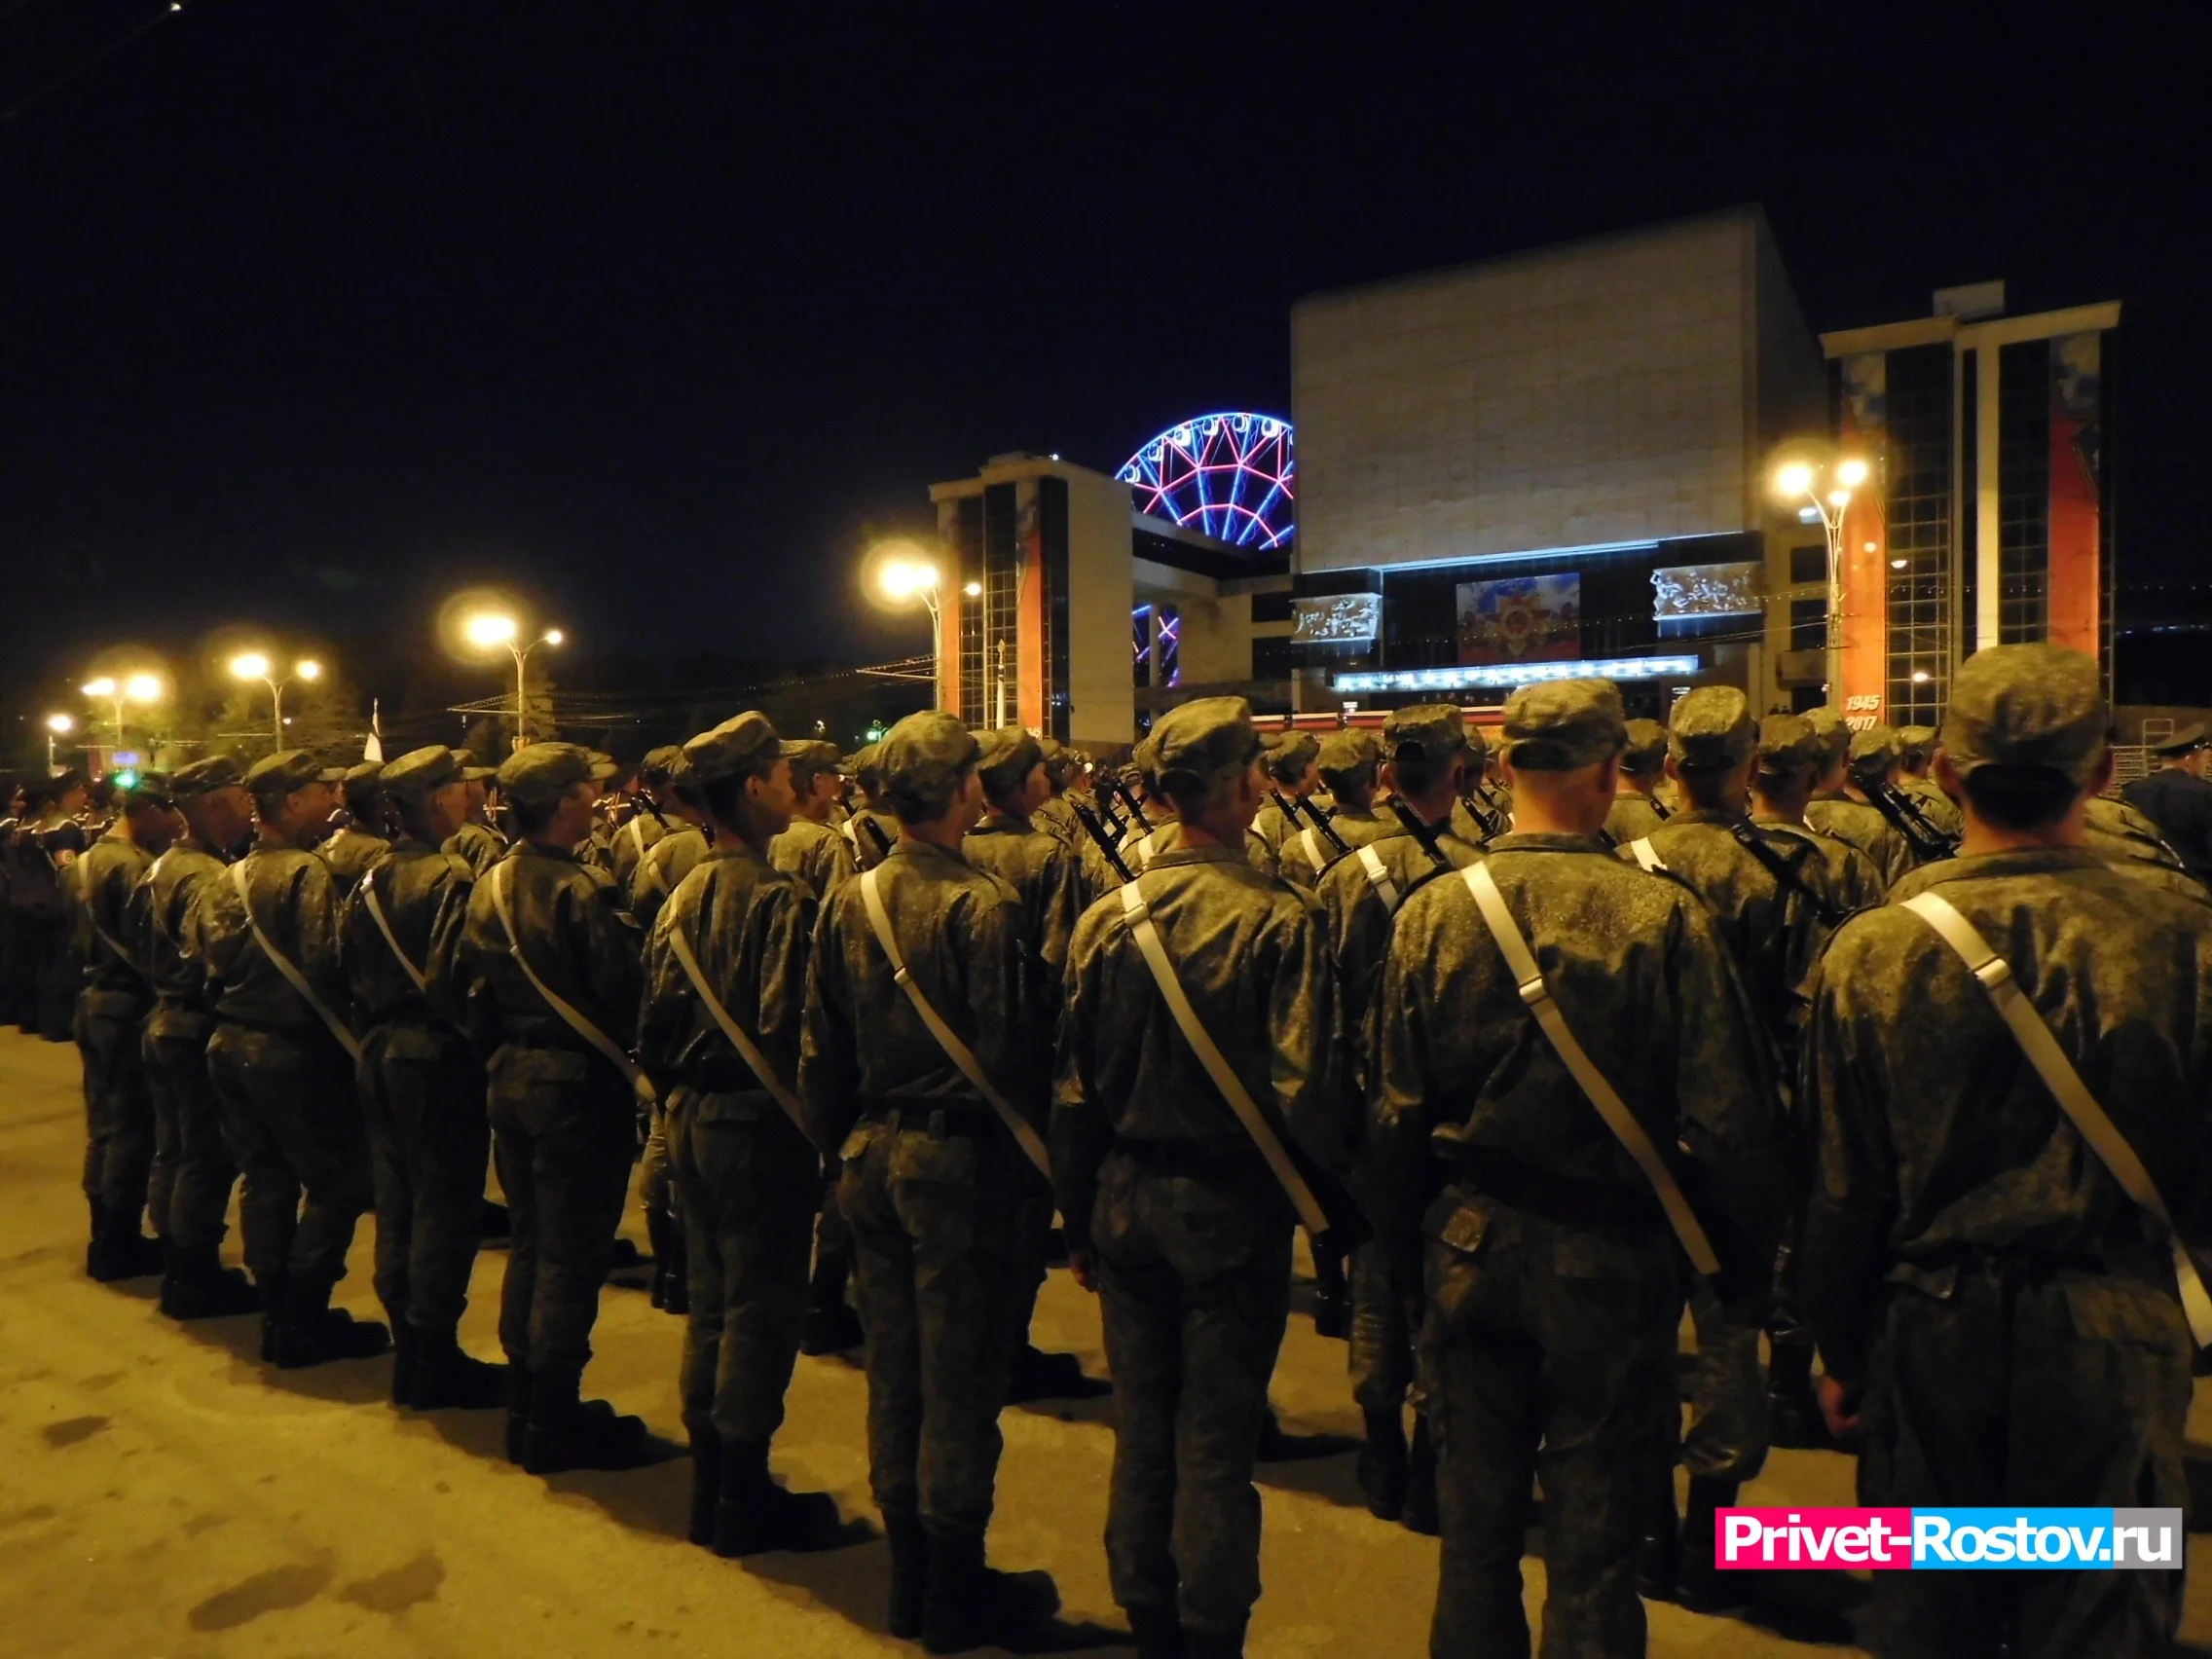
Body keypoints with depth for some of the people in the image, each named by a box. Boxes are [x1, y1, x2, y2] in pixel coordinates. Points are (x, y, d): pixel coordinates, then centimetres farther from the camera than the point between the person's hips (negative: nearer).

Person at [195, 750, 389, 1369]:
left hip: (231, 1043, 9)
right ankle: (303, 1322, 7)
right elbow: (323, 964, -26)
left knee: (267, 1181, 16)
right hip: (292, 1049, -9)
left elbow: (202, 957, 13)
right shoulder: (307, 871, -17)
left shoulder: (225, 879, 10)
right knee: (341, 1182, 2)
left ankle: (277, 1315, 23)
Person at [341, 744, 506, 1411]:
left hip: (381, 1052, 8)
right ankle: (433, 1363, 9)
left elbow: (347, 966, 10)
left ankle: (409, 1345, 28)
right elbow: (458, 975, -23)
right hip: (438, 1055, -8)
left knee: (397, 1201, 16)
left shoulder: (372, 877, 8)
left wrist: (374, 1030, 18)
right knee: (445, 1206, 1)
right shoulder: (451, 876, -17)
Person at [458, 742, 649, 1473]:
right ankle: (555, 1421, 14)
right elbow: (624, 993, -21)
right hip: (576, 1084, -8)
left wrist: (497, 1059, 20)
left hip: (510, 1079, 8)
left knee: (529, 1243, 19)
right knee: (571, 1255, 3)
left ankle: (526, 1406, 30)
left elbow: (475, 991, 11)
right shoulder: (581, 889, -20)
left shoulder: (489, 885, 5)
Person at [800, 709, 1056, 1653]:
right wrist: (1027, 1152, -5)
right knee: (960, 1373, 7)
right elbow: (1006, 1053, -20)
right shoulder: (980, 904, -18)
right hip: (955, 1159, -6)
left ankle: (909, 1577, 33)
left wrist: (841, 1145, 16)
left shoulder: (849, 902, 1)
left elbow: (820, 1047, 6)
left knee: (893, 1368, 17)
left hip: (870, 1156, 7)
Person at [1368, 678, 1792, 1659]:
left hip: (1473, 1246, 3)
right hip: (1611, 1256, -2)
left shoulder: (1432, 910, -8)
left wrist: (1402, 1227, 13)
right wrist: (1745, 1256, 3)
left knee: (1475, 1518, 19)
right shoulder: (1664, 916, -16)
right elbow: (1728, 1118, -13)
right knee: (1593, 1539, 14)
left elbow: (1395, 1107, -2)